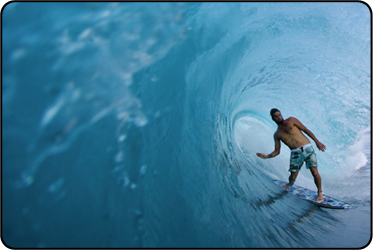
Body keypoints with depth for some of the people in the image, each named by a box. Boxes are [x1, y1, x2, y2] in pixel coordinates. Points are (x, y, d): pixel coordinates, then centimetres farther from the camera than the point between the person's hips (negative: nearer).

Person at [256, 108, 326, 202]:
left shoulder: (291, 120, 7)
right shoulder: (277, 135, 12)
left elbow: (305, 130, 6)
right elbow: (277, 151, 12)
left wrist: (317, 141, 0)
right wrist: (266, 156, -6)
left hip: (307, 148, -2)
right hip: (296, 153, 2)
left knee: (314, 172, -8)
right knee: (293, 176, -1)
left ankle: (320, 193, 11)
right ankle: (288, 186, 31)